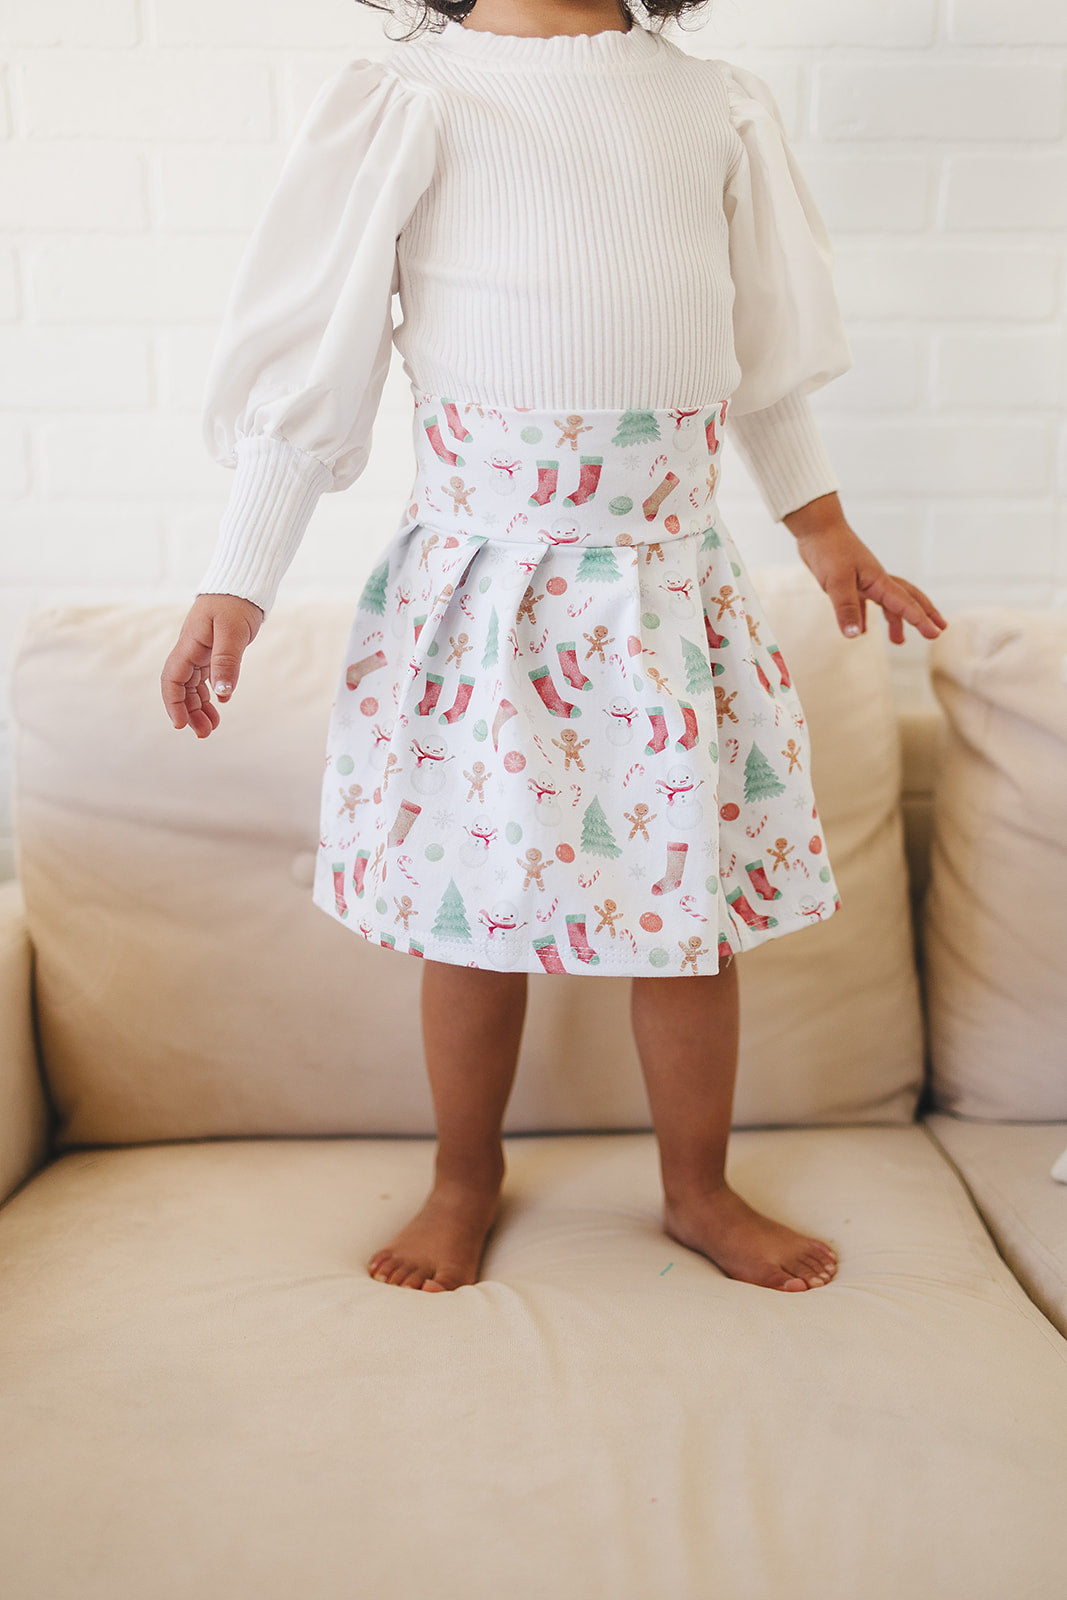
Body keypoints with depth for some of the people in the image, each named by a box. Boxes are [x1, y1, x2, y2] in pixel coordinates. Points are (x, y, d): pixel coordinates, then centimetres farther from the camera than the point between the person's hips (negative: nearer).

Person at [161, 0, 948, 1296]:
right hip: (479, 585, -3)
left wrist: (823, 529, 24)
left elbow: (763, 351, 19)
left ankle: (699, 1191, 31)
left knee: (693, 904, 8)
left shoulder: (715, 106, 10)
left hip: (670, 582, 3)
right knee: (474, 909, 7)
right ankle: (465, 1181, 32)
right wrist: (236, 585, -6)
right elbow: (307, 360, -2)